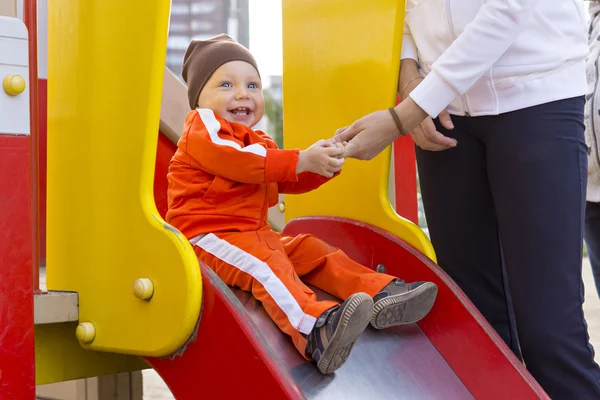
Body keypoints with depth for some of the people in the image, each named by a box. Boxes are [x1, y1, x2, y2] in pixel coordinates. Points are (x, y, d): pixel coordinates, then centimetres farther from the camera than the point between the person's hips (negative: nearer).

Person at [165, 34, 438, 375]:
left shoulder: (259, 142, 23)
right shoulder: (203, 128, -7)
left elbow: (291, 181, 18)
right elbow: (238, 162, -24)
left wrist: (327, 162, -3)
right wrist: (302, 160, -27)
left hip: (257, 234, 10)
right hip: (208, 236, -10)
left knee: (314, 250, 3)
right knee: (265, 265, -33)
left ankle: (382, 294, -3)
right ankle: (316, 332, -56)